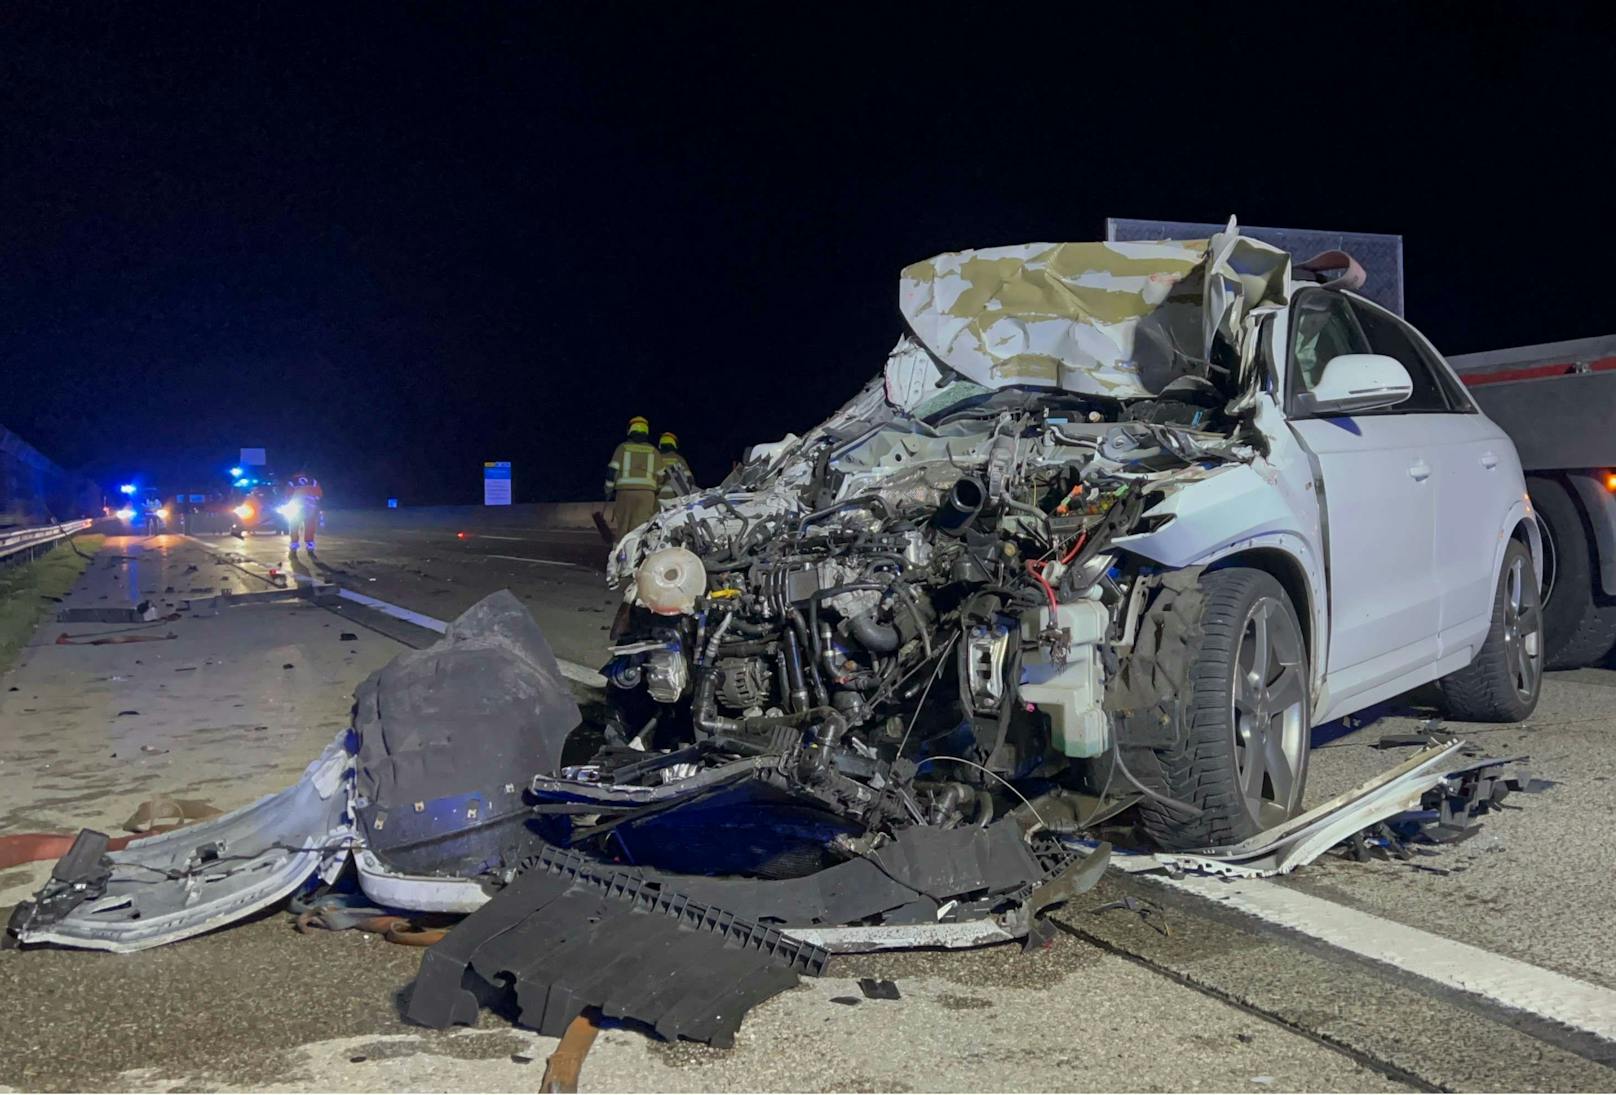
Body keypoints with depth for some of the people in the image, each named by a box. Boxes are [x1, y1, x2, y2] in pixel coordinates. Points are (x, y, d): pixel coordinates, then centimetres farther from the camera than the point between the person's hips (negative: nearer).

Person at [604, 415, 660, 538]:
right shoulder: (653, 451, 13)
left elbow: (612, 471, 3)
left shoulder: (623, 447, 8)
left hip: (625, 491, 0)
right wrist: (656, 494, 25)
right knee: (641, 527, -5)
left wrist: (608, 491, 11)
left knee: (621, 528, 5)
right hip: (647, 492, 1)